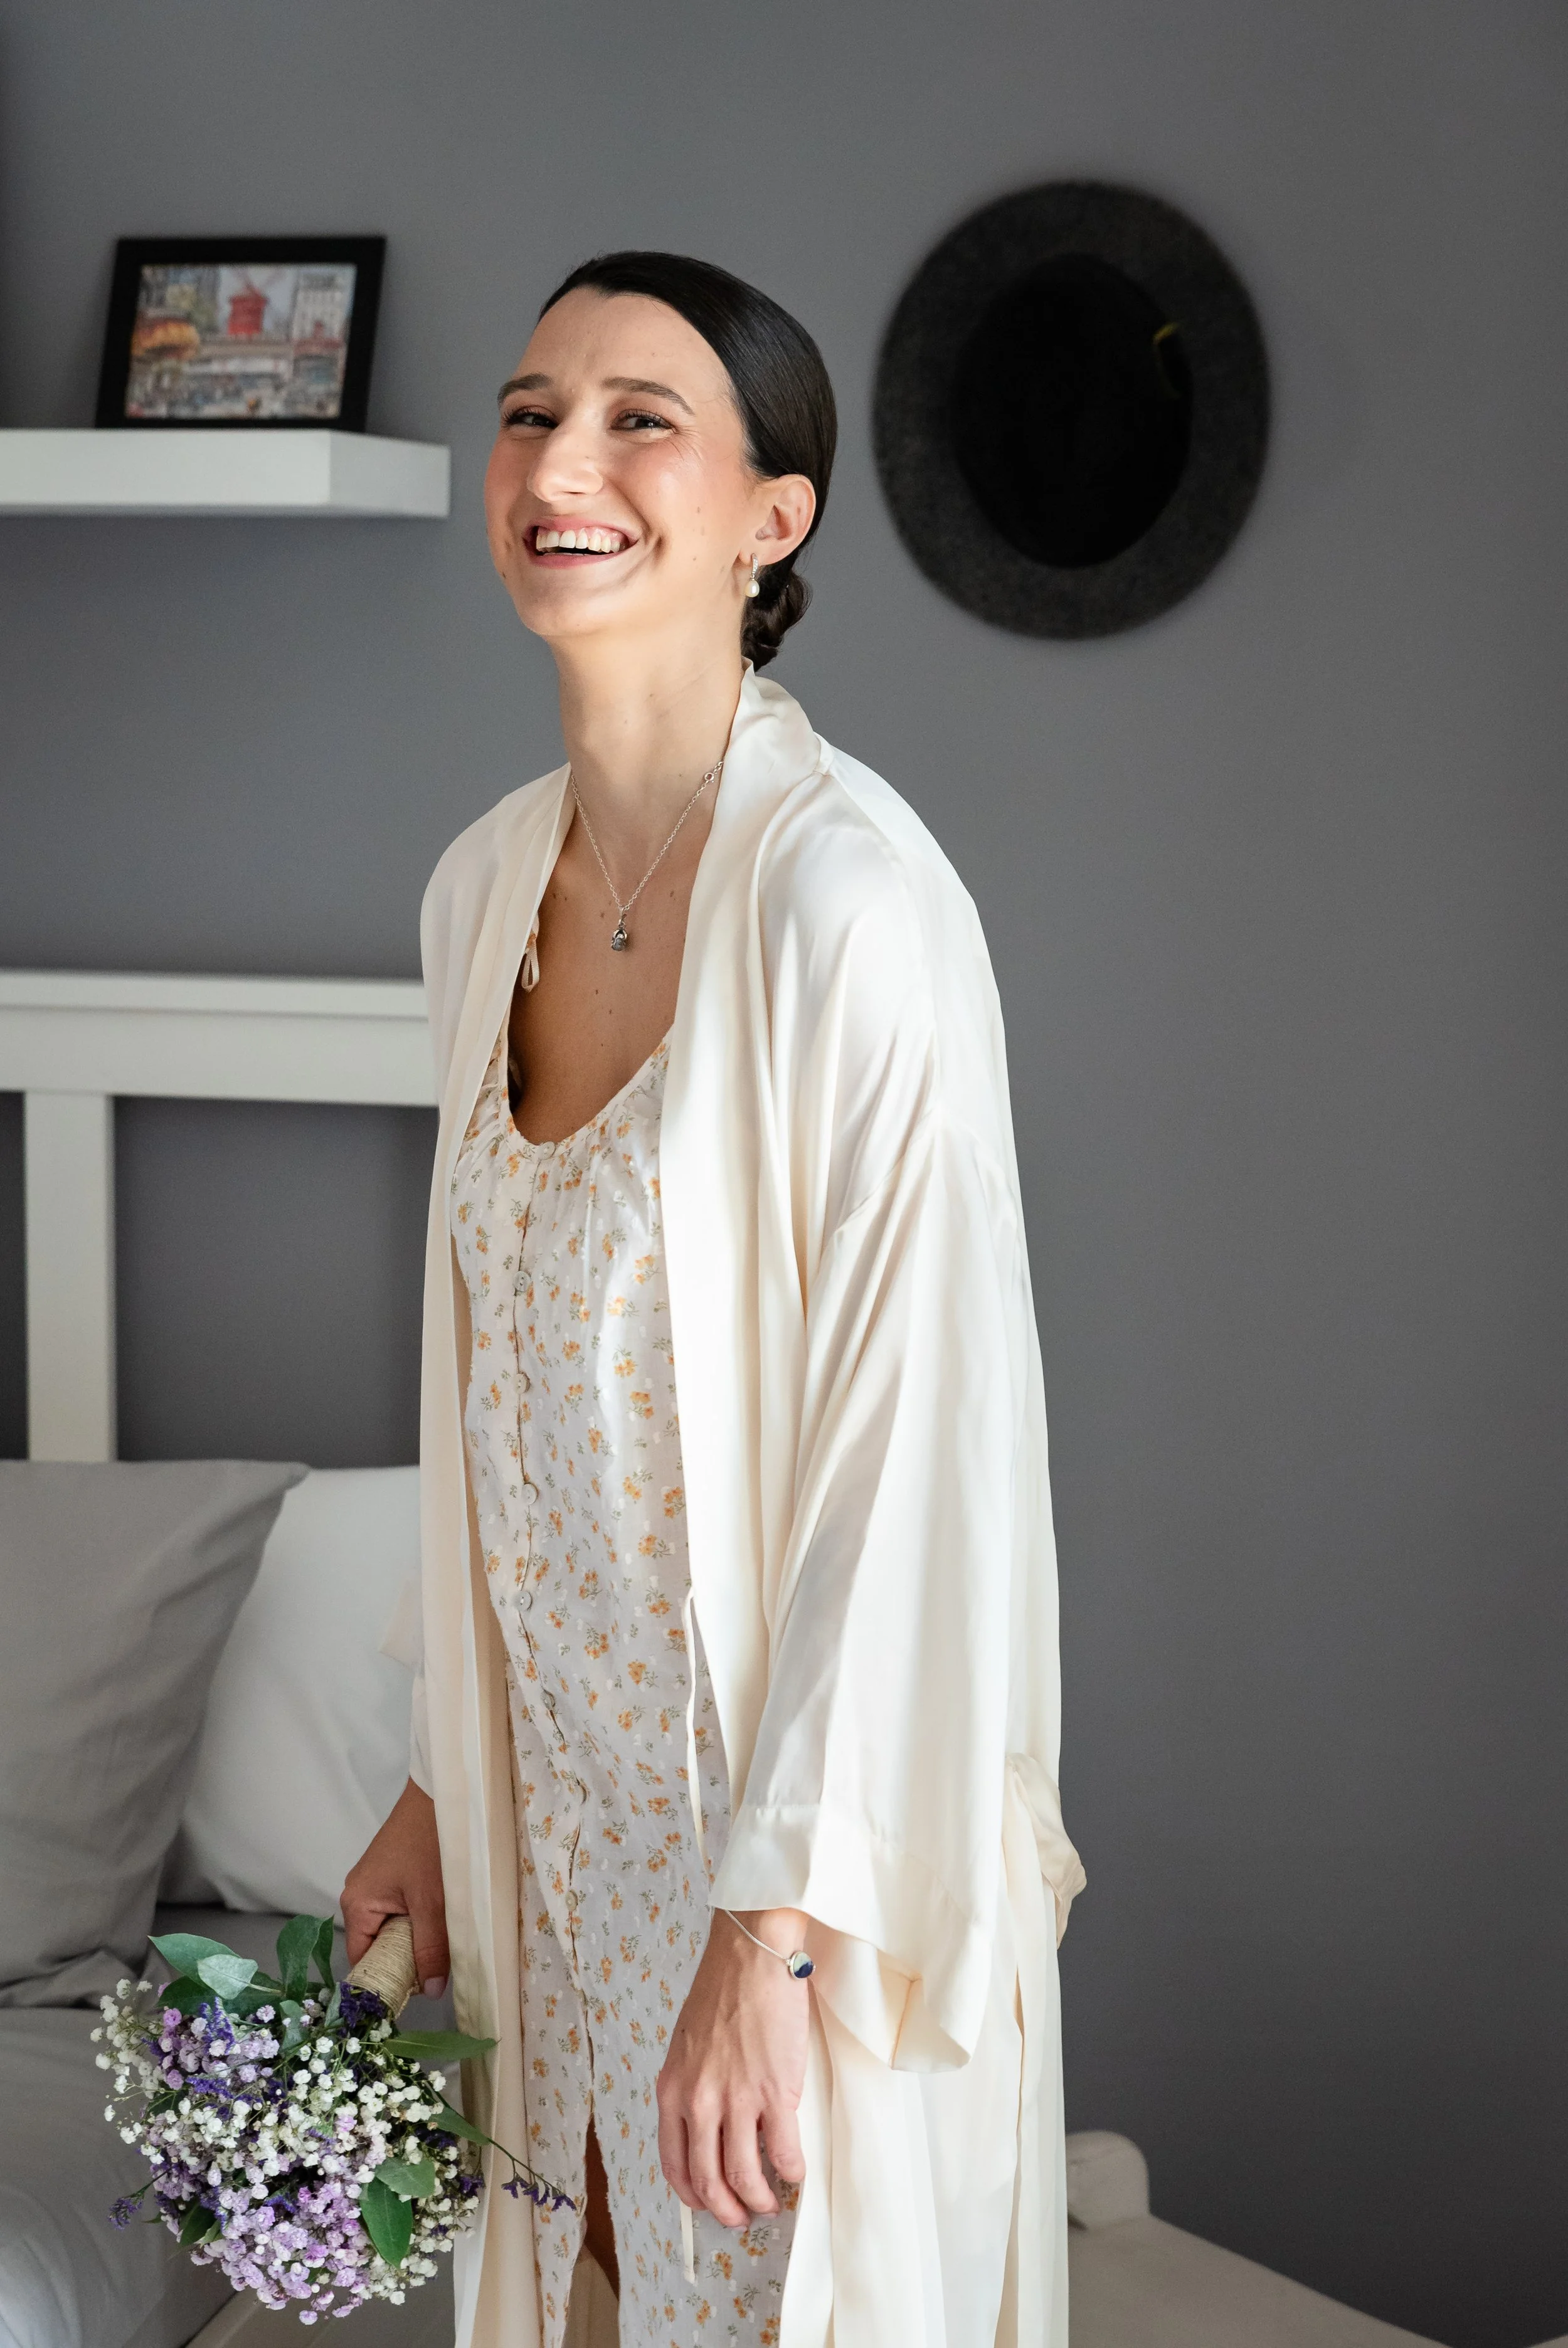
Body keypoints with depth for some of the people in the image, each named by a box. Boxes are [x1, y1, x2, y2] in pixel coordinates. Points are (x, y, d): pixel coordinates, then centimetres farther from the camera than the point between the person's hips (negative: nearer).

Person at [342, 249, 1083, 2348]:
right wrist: (439, 1785, 13)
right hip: (576, 1790, 6)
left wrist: (774, 1932, -21)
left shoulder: (846, 896, -19)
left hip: (804, 1803, -6)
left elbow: (910, 1447, -21)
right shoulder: (487, 882, 4)